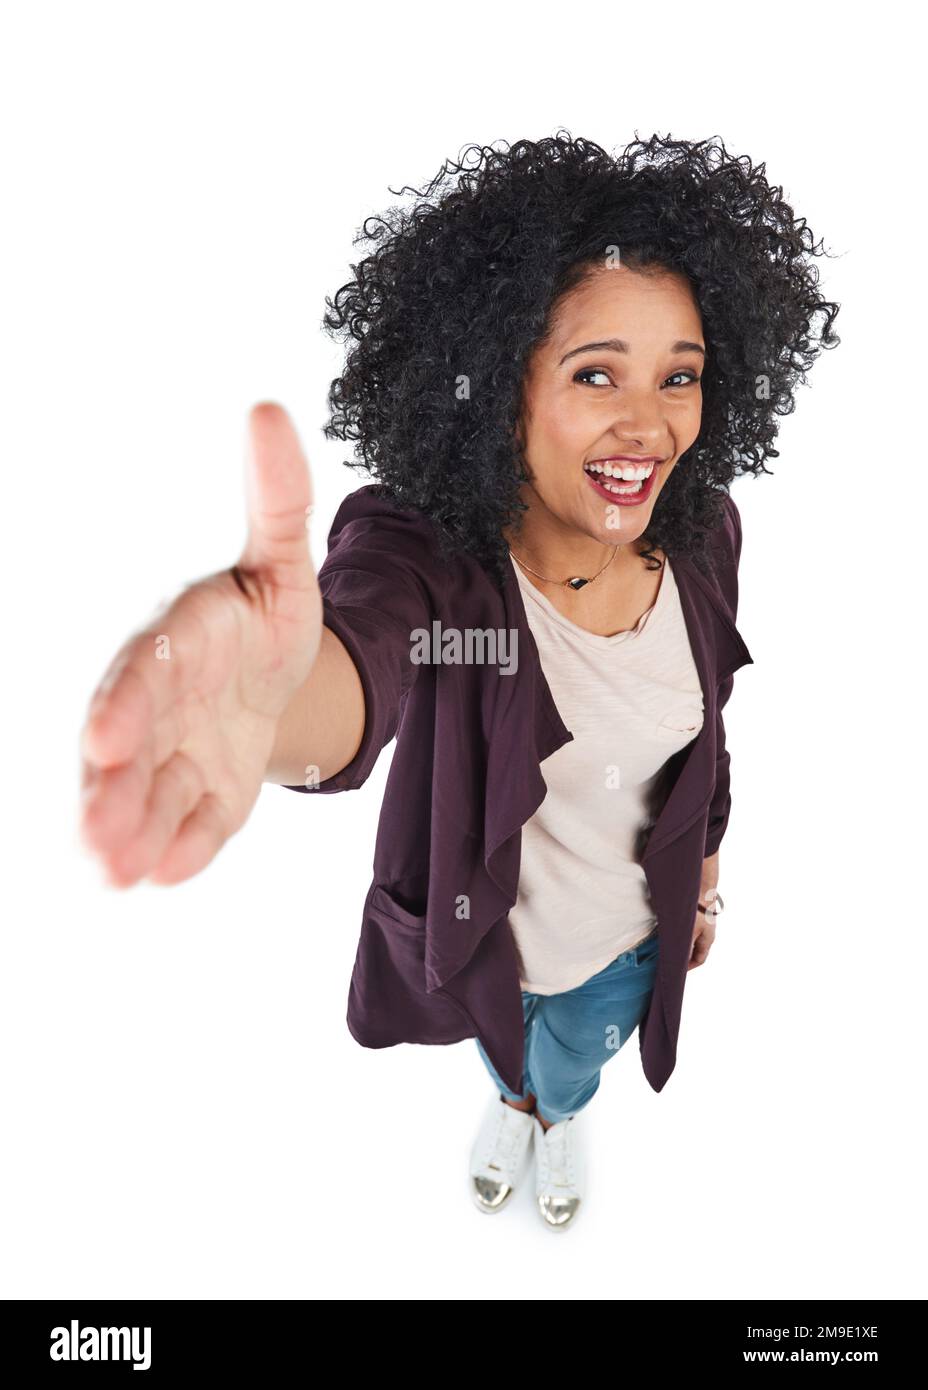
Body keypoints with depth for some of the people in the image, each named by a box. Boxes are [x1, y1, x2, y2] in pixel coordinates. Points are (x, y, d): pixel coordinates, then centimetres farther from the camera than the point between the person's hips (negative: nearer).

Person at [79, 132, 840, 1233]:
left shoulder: (702, 538, -20)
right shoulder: (422, 547, -35)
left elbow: (704, 732, -3)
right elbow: (361, 658, -59)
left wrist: (705, 882, 11)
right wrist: (275, 694, -83)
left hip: (631, 933, 3)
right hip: (481, 932, -2)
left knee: (573, 1077, 35)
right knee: (508, 1065, 34)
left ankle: (557, 1116, 74)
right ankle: (511, 1105, 74)